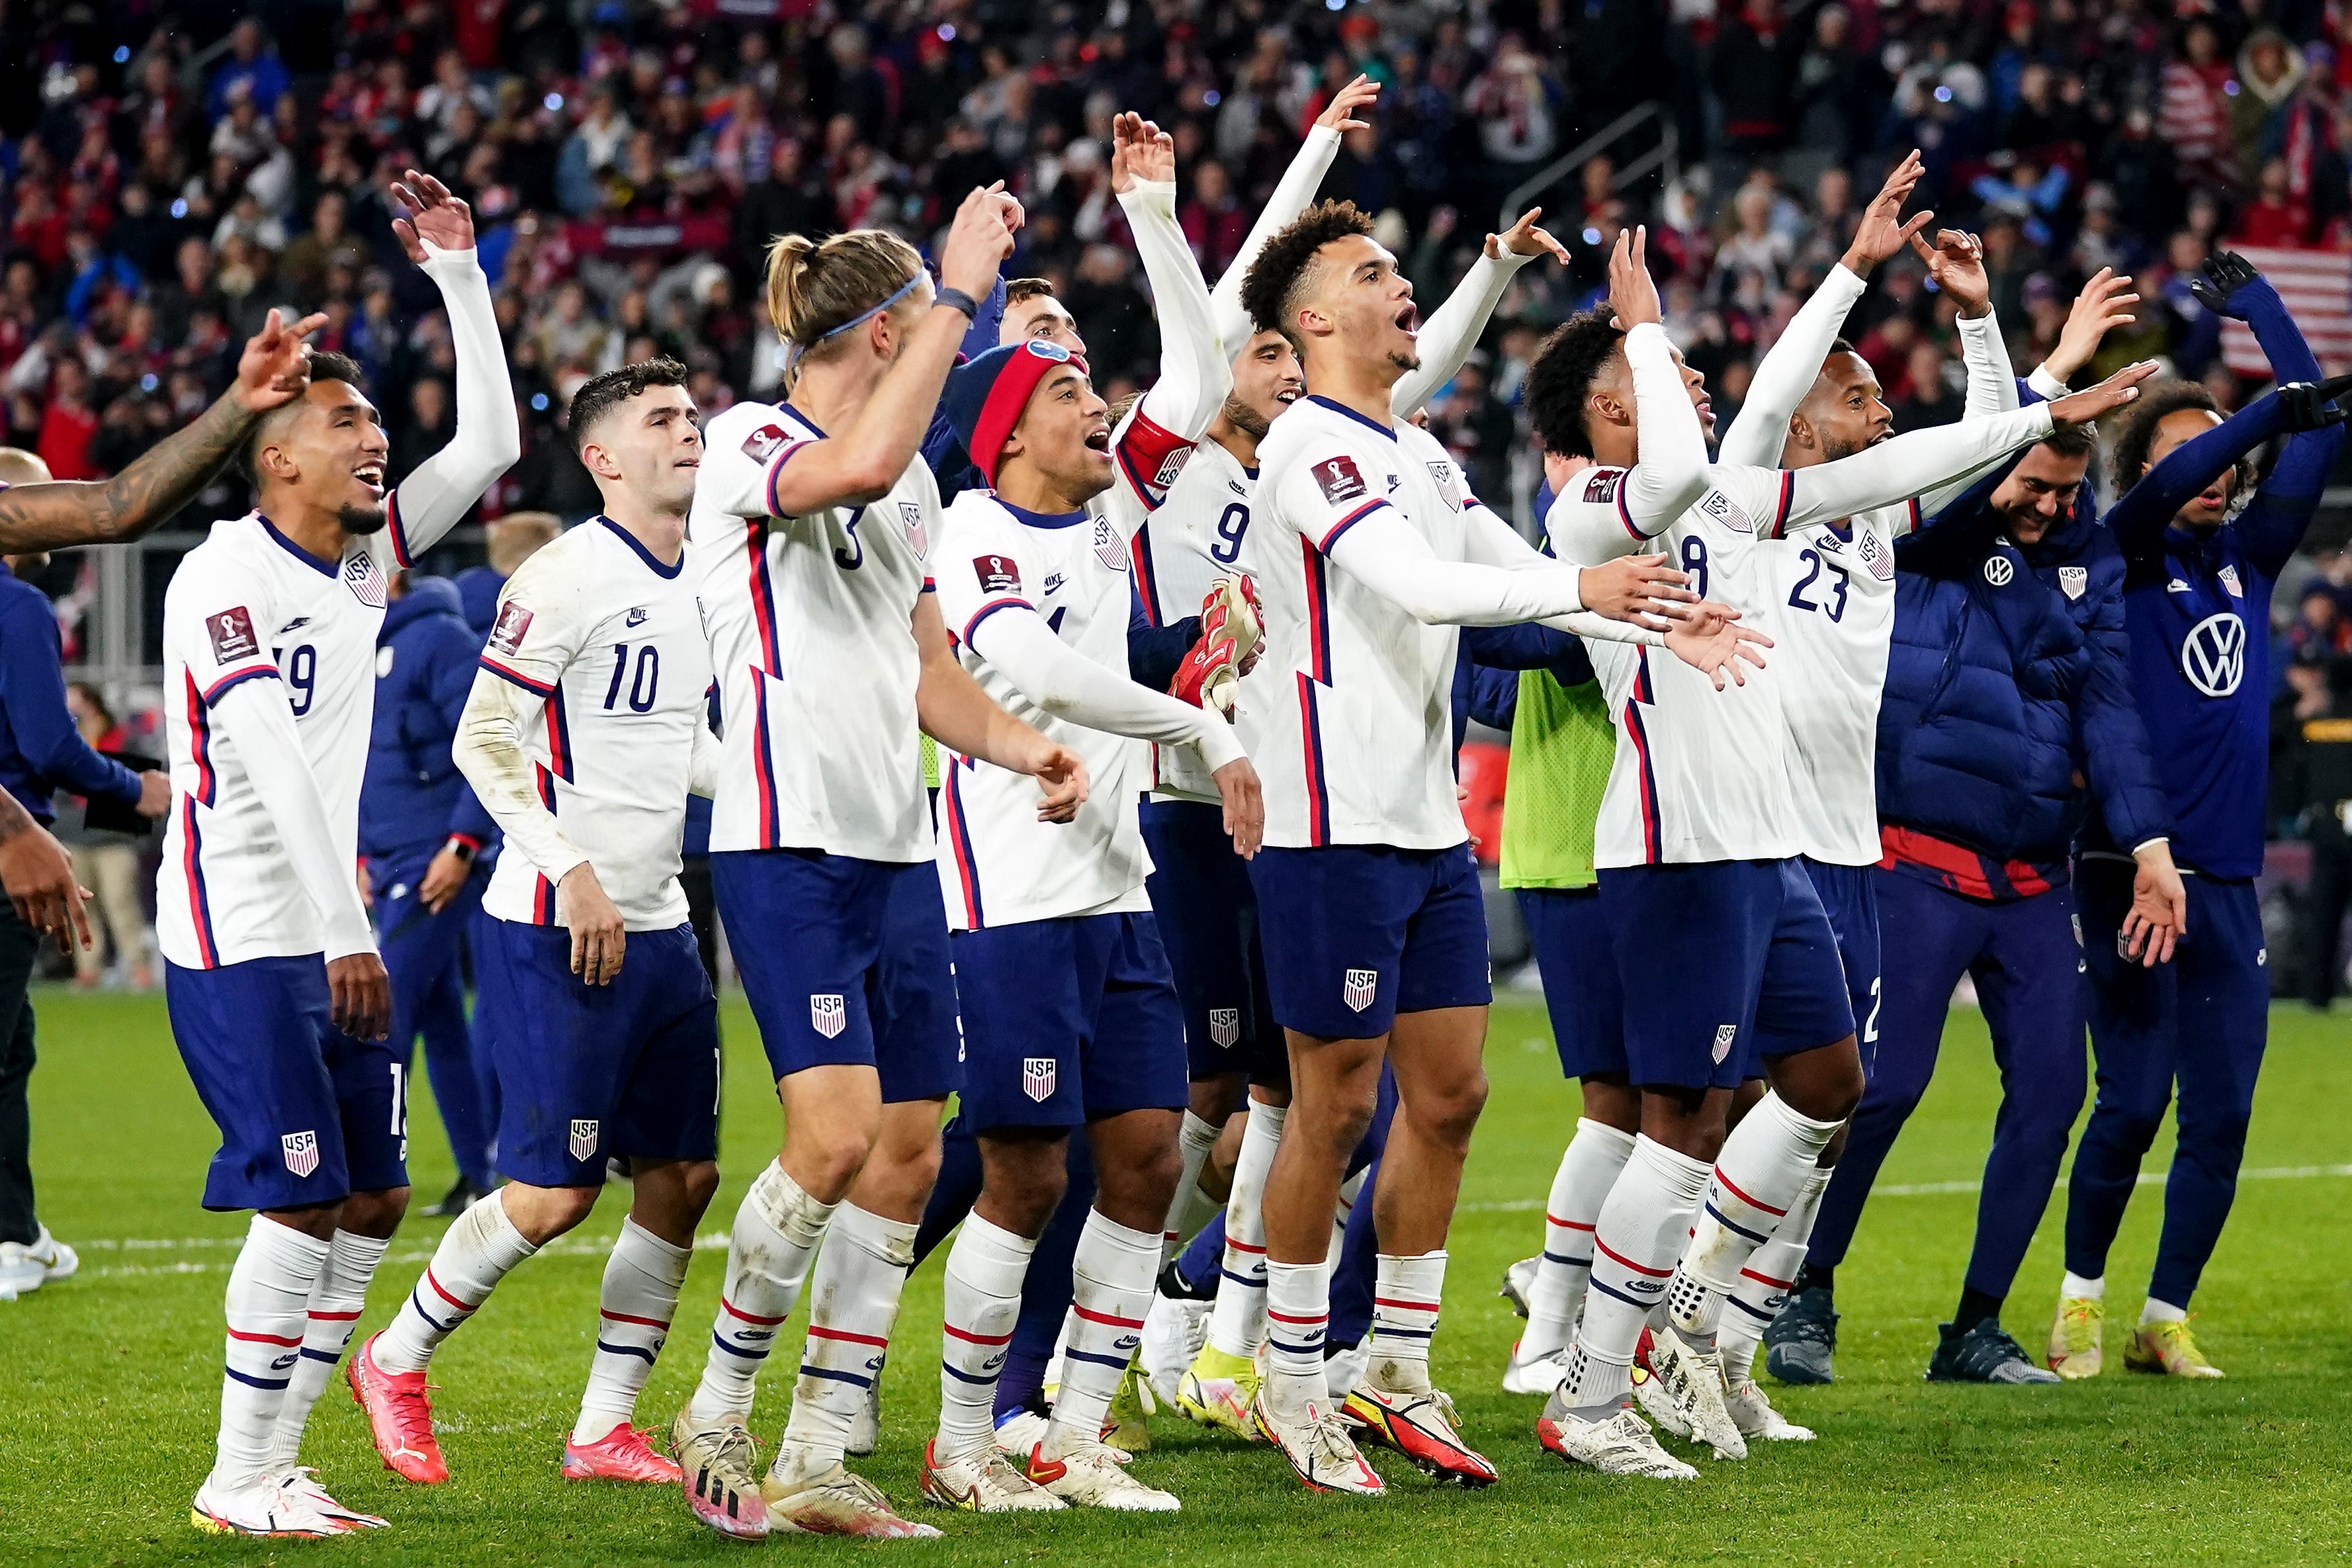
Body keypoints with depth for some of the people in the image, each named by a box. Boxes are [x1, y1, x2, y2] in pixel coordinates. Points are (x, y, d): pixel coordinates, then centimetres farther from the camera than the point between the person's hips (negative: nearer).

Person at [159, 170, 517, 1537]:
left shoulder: (363, 562, 10)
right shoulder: (227, 580, -14)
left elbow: (490, 443, 14)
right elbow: (272, 768, -22)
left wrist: (457, 271, 8)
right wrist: (347, 935, -27)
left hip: (331, 935, 8)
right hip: (242, 940, -8)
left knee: (374, 1199, 6)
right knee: (303, 1199, -11)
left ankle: (278, 1463, 11)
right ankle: (239, 1482, -3)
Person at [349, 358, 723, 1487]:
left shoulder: (701, 581, 12)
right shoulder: (565, 578, -13)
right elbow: (483, 740, -15)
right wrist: (573, 870, -20)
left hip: (657, 925, 8)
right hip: (560, 928, -8)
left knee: (681, 1178, 6)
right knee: (552, 1192, -7)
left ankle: (604, 1428, 15)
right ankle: (394, 1363, 13)